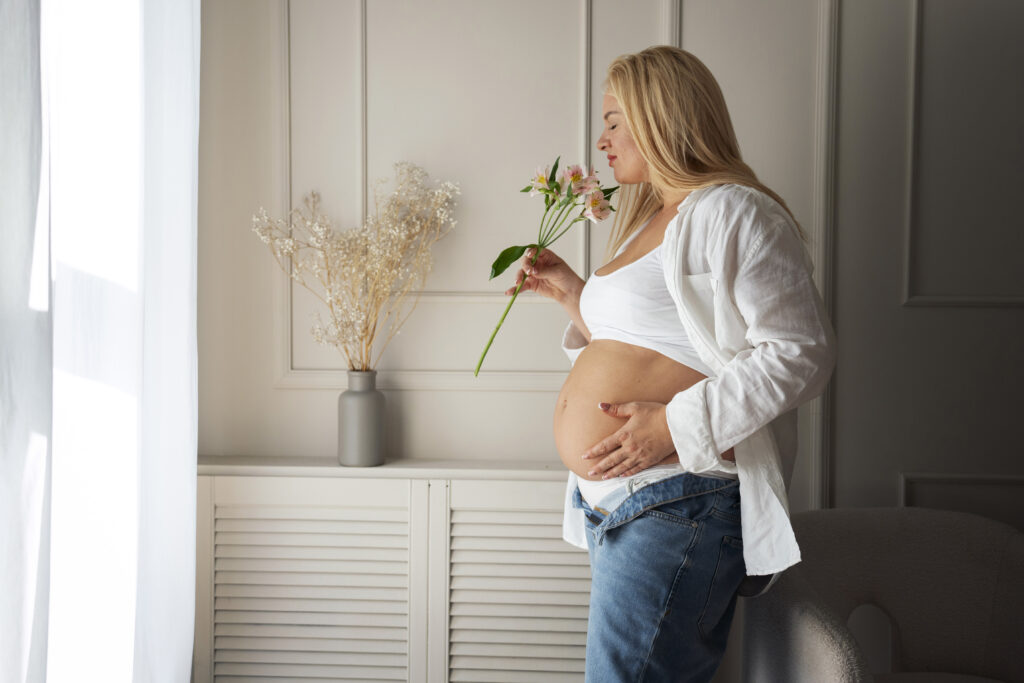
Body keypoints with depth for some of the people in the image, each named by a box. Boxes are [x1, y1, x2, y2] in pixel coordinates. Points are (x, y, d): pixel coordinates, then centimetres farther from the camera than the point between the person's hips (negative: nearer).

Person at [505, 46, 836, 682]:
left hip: (673, 506, -10)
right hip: (610, 501, 10)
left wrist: (674, 424, -22)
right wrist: (576, 295, 21)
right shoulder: (652, 223, 23)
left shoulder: (732, 213, -8)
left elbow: (800, 354, -17)